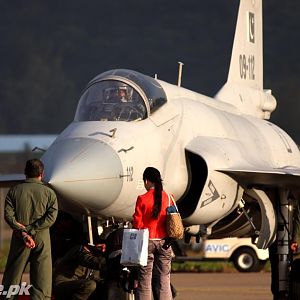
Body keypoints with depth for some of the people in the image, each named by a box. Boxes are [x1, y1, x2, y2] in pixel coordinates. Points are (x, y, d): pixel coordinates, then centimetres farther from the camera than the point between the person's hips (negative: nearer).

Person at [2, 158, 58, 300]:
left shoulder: (14, 190, 3)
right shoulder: (49, 193, 2)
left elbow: (8, 215, -8)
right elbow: (51, 217, -9)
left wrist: (23, 234, -13)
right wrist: (31, 231, -12)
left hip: (19, 239, 1)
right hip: (41, 238, -1)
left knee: (11, 278, 9)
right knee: (42, 282, 2)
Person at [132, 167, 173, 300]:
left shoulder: (142, 199, -10)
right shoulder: (168, 198, -1)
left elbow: (137, 223, -6)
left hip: (147, 241, -3)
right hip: (164, 242, 3)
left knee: (144, 279, 3)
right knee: (163, 280, 7)